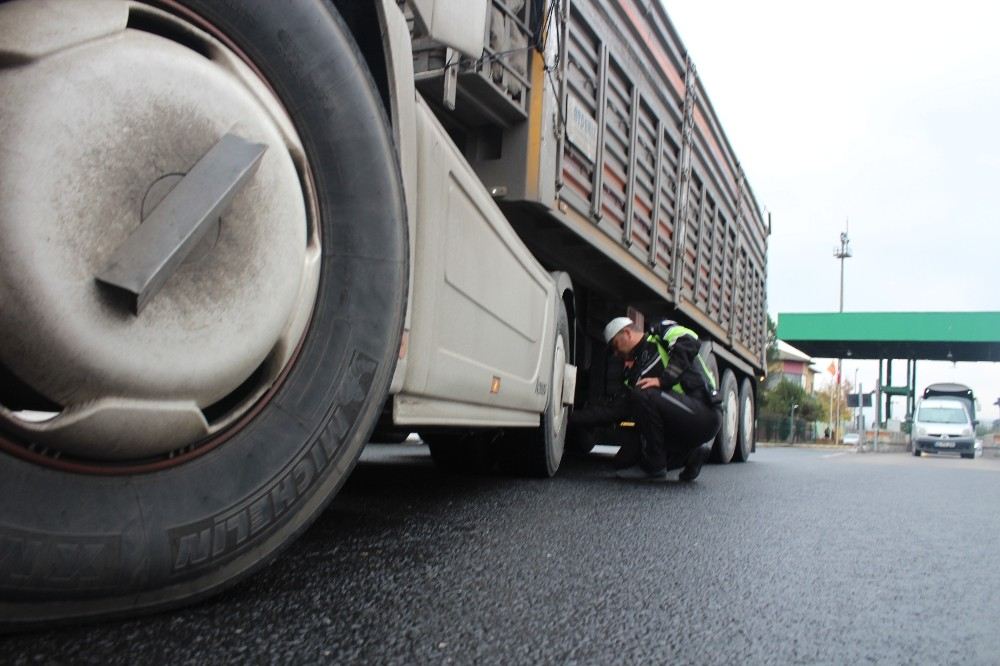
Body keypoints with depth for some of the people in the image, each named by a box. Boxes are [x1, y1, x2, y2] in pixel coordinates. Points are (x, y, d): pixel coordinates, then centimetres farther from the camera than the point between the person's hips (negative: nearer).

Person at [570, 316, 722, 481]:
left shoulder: (662, 332, 2)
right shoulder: (636, 373, 17)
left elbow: (690, 342, -19)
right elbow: (613, 412, 11)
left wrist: (662, 380, -22)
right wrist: (570, 418, 8)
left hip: (705, 413, -8)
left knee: (644, 395, -26)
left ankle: (654, 466, -11)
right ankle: (689, 454, 14)